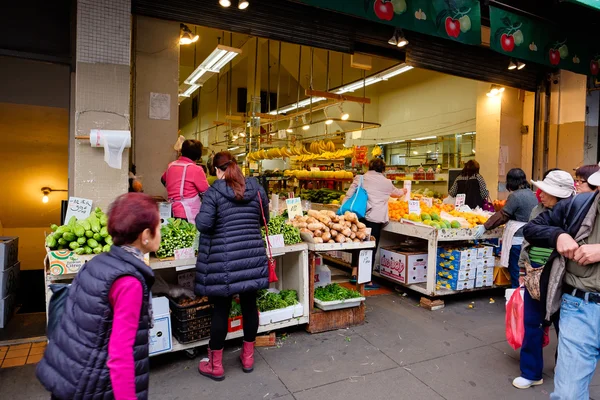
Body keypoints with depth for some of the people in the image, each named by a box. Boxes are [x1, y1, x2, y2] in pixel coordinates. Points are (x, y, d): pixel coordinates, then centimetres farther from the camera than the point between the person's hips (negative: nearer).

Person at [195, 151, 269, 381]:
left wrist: (198, 217, 7)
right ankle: (248, 358, 32)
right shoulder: (256, 189, 5)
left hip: (223, 260, -3)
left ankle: (215, 365, 23)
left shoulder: (214, 192, -8)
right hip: (252, 257, 4)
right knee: (249, 304, 15)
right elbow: (264, 219, 14)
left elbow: (203, 224, -14)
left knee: (221, 309, 8)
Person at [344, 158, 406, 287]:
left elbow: (349, 195, -1)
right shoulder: (386, 182, 6)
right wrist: (403, 191, 49)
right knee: (371, 248, 4)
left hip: (359, 216, 3)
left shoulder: (359, 178, 6)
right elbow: (397, 192, 27)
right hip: (375, 219, -3)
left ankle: (354, 274, 24)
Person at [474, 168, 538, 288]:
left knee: (516, 274, 3)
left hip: (518, 240, -8)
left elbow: (502, 215, -13)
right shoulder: (531, 194, 11)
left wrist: (485, 227, -7)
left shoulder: (515, 196, -15)